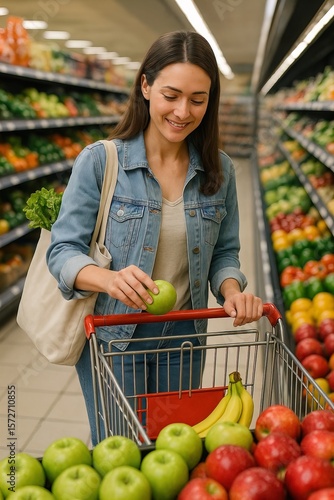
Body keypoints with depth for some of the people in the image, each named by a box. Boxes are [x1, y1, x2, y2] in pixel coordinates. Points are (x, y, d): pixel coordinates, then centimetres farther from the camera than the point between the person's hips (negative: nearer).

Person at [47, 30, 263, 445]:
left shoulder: (218, 170, -2)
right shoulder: (99, 161, -13)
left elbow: (223, 252, 6)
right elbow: (63, 250, -13)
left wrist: (232, 291, -15)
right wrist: (110, 279, -33)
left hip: (183, 335, 4)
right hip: (112, 337, -3)